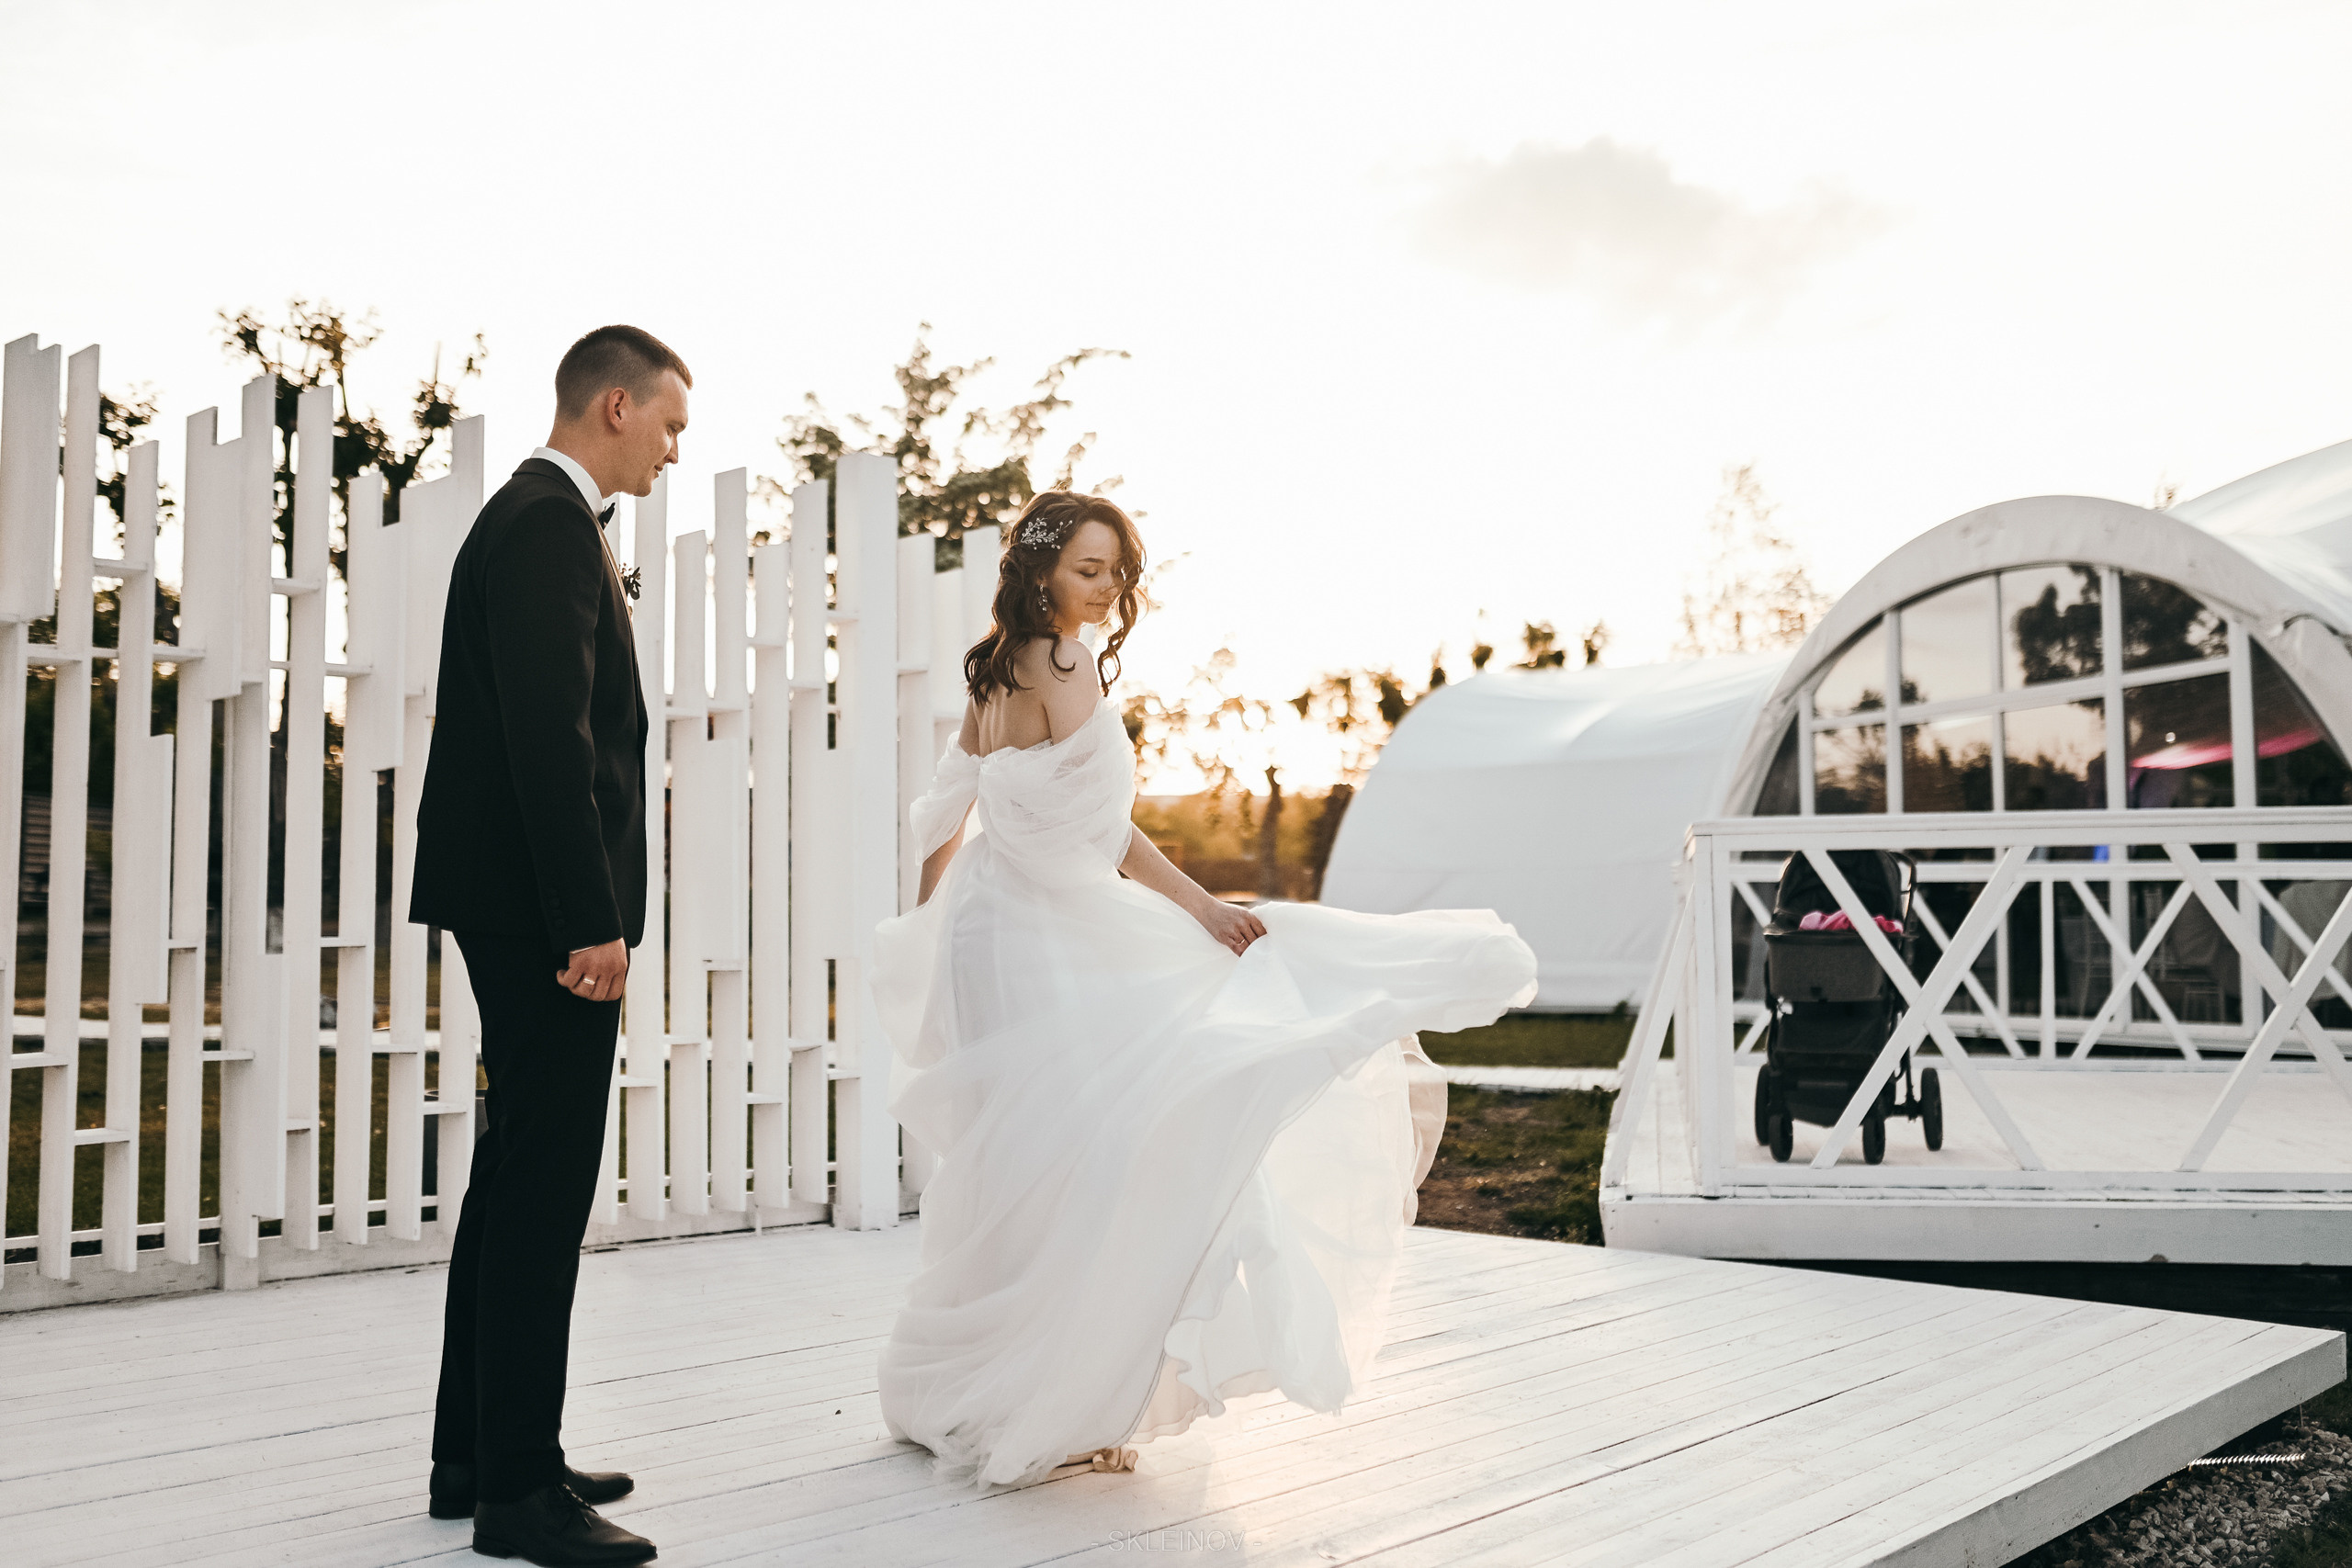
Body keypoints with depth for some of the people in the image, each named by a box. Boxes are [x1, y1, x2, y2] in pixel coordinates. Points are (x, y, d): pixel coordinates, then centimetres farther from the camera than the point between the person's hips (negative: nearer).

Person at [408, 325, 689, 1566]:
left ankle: (476, 1458, 24)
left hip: (528, 910, 11)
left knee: (517, 1179, 15)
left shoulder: (540, 519, 20)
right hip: (544, 906, -11)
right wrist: (593, 924, -22)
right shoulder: (550, 524, -13)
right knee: (545, 1182, -7)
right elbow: (552, 739, -21)